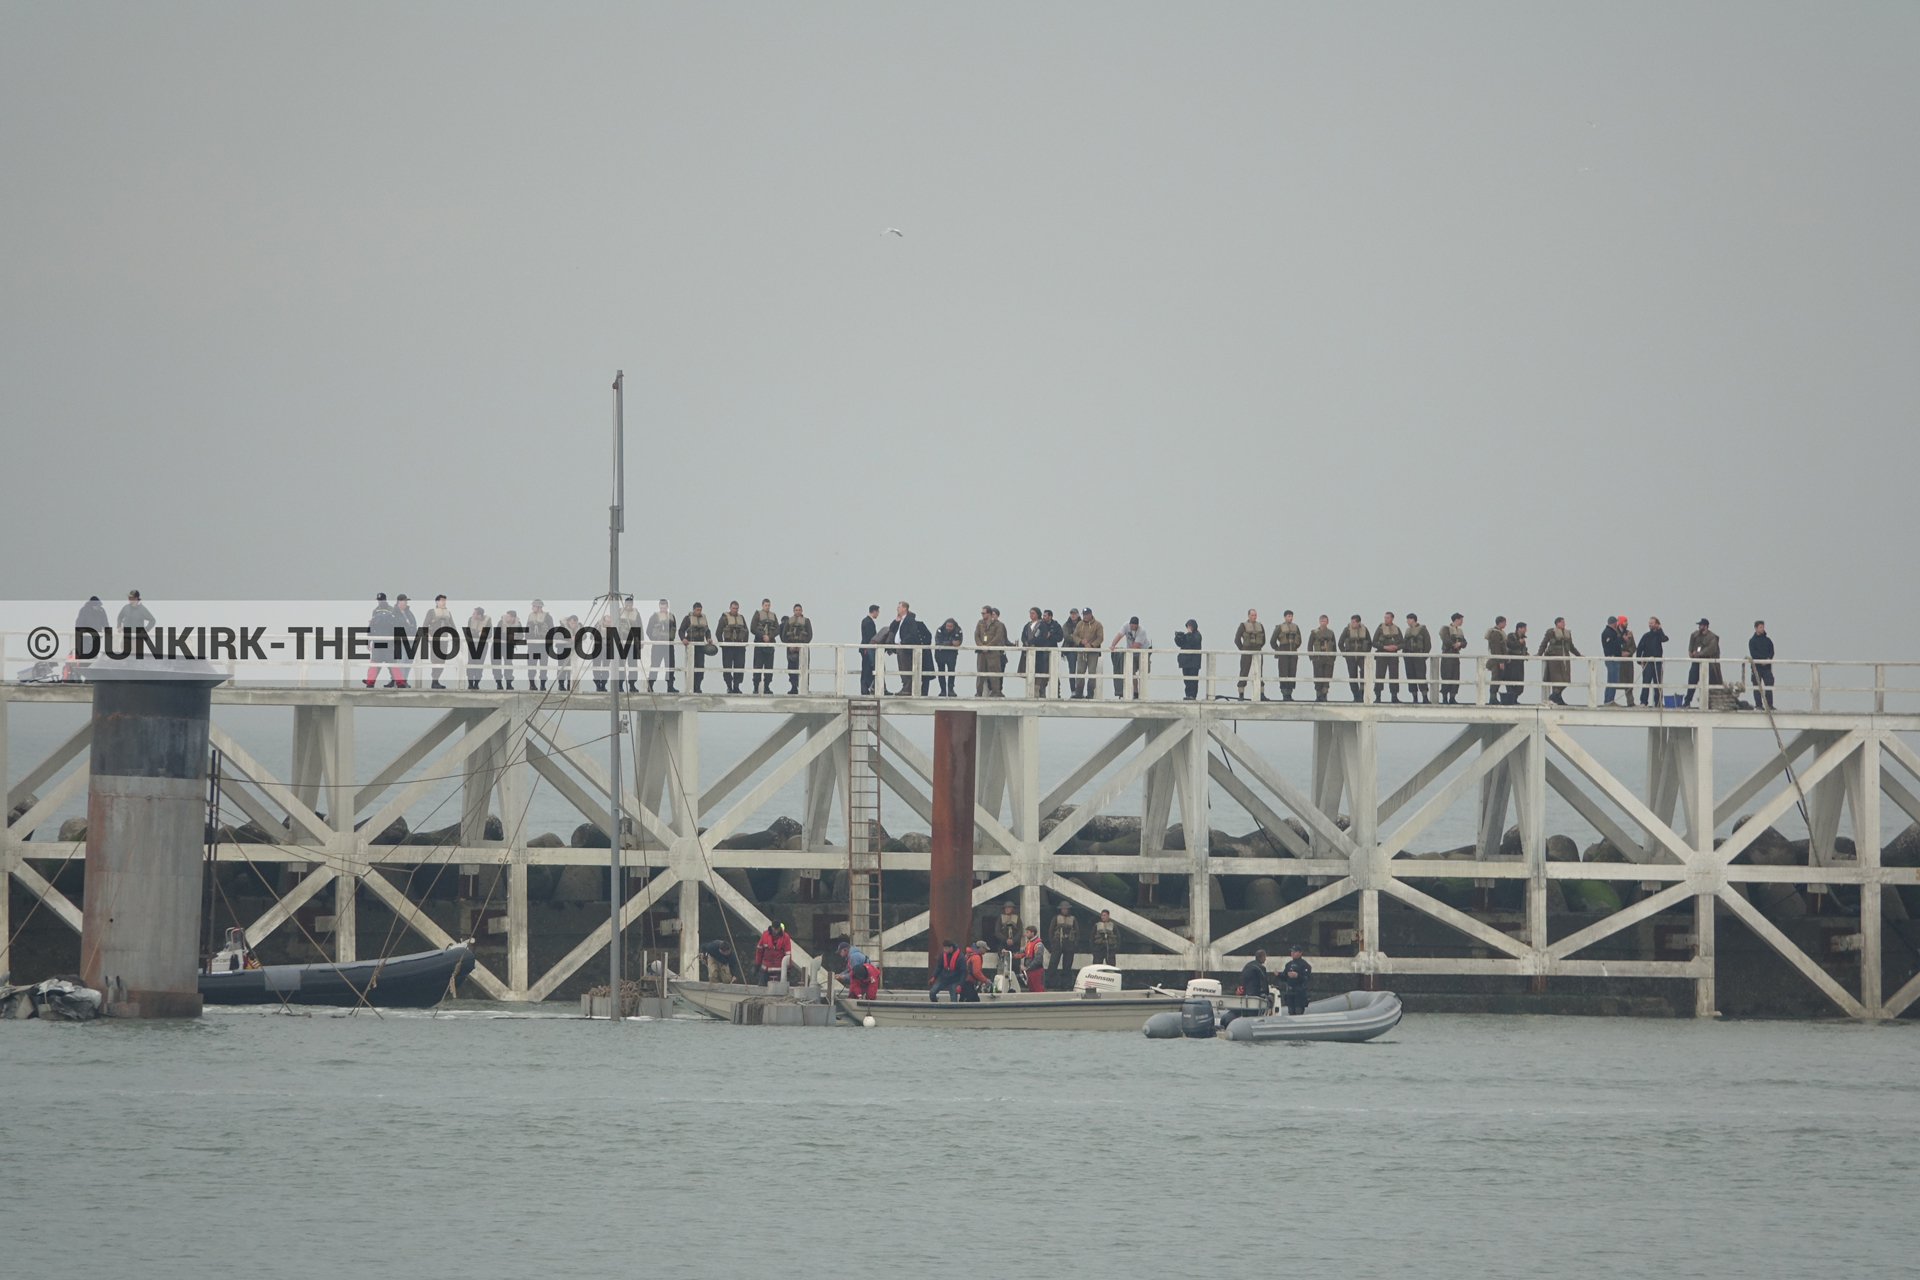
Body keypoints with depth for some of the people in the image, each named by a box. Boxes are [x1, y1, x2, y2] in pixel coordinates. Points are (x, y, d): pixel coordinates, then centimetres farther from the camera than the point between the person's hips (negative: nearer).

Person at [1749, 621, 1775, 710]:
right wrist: (1764, 659, -14)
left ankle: (1769, 704, -1)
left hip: (1767, 666, 2)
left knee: (1769, 685, -3)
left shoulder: (1767, 640, 14)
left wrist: (1768, 659, -13)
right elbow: (1753, 653, -6)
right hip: (1756, 666, -2)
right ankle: (1758, 705, 0)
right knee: (1757, 686, -2)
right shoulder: (1752, 640, 4)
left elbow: (1772, 651, 8)